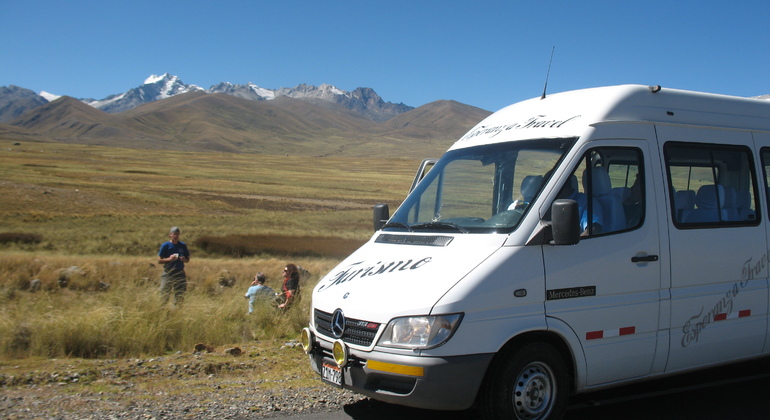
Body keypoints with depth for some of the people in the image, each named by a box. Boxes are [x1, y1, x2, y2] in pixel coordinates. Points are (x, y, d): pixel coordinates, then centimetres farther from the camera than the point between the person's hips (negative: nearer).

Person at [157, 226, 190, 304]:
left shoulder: (183, 245, 7)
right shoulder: (165, 245, -1)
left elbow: (188, 259, 15)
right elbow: (159, 260, -1)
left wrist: (184, 259, -7)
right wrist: (169, 259, -17)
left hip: (180, 273, 3)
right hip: (168, 273, -3)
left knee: (180, 295, 3)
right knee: (164, 295, -3)